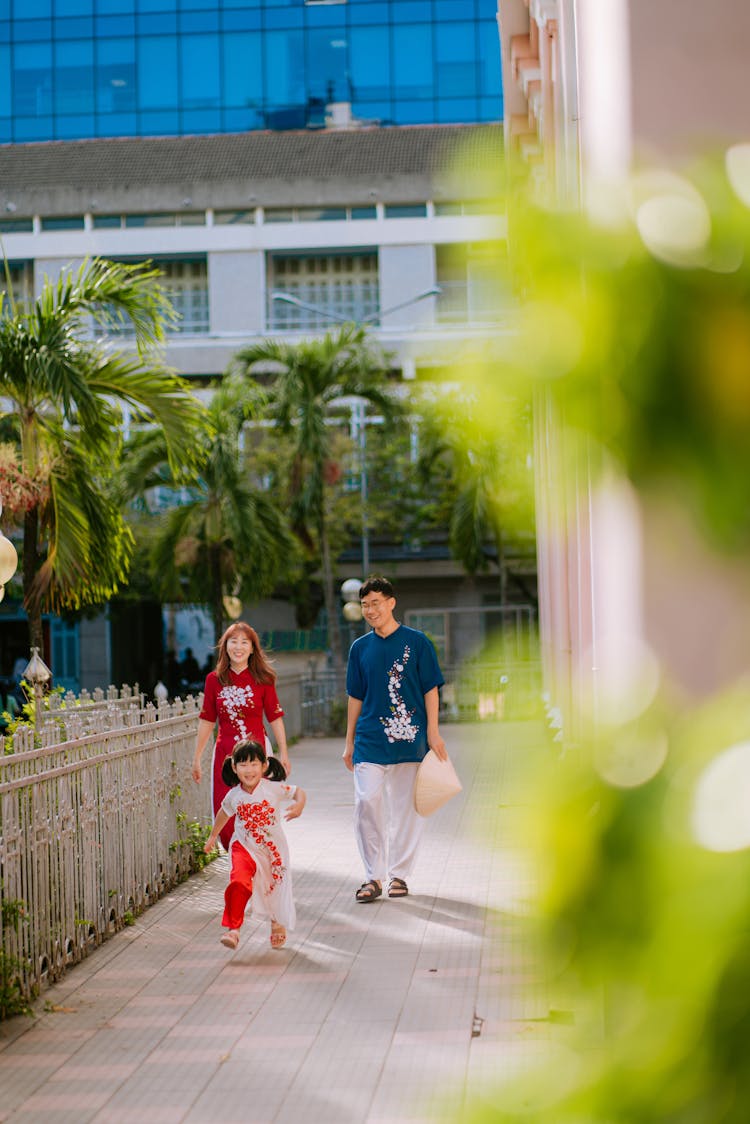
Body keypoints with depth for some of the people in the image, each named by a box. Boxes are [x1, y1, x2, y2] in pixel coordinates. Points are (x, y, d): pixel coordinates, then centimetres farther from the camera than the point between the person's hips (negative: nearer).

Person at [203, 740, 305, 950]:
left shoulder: (273, 788, -15)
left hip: (273, 848, 0)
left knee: (277, 886, 14)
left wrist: (298, 806, -28)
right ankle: (233, 929, -21)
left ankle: (278, 925, 45)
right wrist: (213, 836, 26)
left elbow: (298, 792, -5)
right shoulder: (234, 795, -7)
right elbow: (224, 813, 13)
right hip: (244, 847, 0)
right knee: (239, 881, -26)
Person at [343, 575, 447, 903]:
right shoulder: (360, 648, 8)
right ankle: (374, 876, 0)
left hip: (409, 738, -2)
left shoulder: (416, 641, 1)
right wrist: (349, 742, 13)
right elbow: (355, 697, 14)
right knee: (367, 802, -9)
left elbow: (430, 689, 2)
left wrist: (433, 733, -5)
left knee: (405, 807, 4)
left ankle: (398, 874, 15)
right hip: (370, 739, 2)